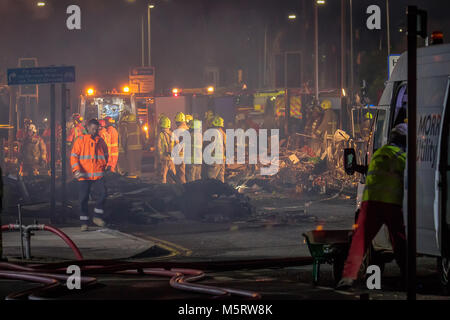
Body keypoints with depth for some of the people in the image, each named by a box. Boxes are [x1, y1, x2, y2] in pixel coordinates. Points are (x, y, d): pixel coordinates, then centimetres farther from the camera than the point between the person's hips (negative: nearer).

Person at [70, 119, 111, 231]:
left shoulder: (100, 141, 12)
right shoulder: (80, 140, 2)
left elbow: (105, 155, 25)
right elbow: (74, 156, -2)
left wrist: (107, 165, 7)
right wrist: (76, 170, -15)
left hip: (98, 174, 2)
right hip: (84, 175, -2)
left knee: (103, 193, -15)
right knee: (83, 198, -2)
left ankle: (97, 217, 1)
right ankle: (84, 222, 7)